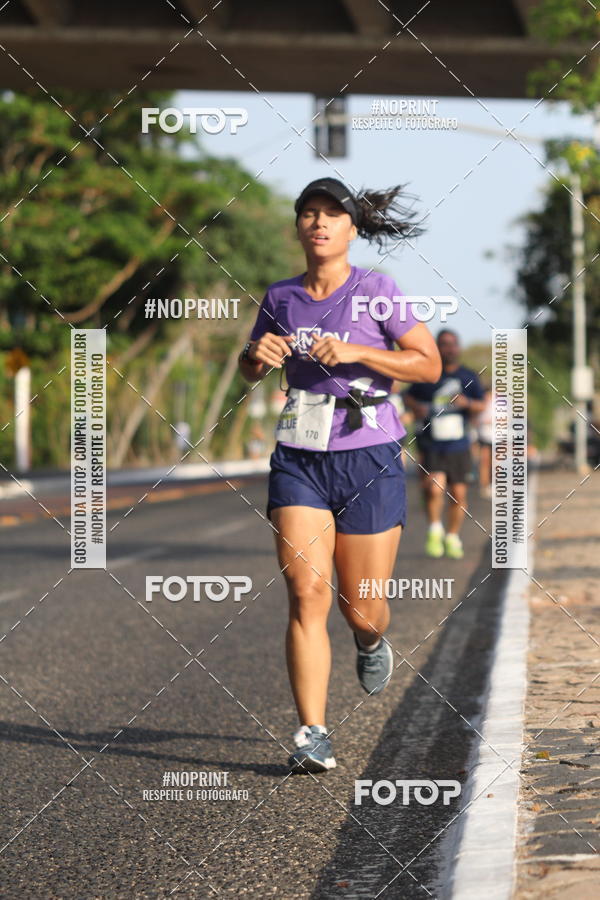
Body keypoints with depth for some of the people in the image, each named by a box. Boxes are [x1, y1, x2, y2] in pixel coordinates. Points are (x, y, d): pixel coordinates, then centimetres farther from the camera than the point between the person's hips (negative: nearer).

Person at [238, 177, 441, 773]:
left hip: (369, 458, -2)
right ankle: (312, 736, -11)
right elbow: (249, 371, 23)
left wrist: (355, 351, -17)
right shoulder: (281, 297, 7)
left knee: (361, 610, 3)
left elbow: (429, 365, -6)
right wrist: (258, 355, -2)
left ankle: (370, 642, 42)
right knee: (307, 593, -13)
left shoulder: (376, 291, -3)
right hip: (298, 460, 2)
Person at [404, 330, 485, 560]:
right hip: (433, 445, -2)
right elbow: (409, 396, 15)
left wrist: (467, 402, -13)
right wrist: (417, 407, -6)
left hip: (459, 446, 2)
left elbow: (481, 406, 8)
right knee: (434, 487, -20)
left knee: (458, 494, 4)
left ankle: (453, 538, 23)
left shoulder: (468, 377, 6)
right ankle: (435, 530, 3)